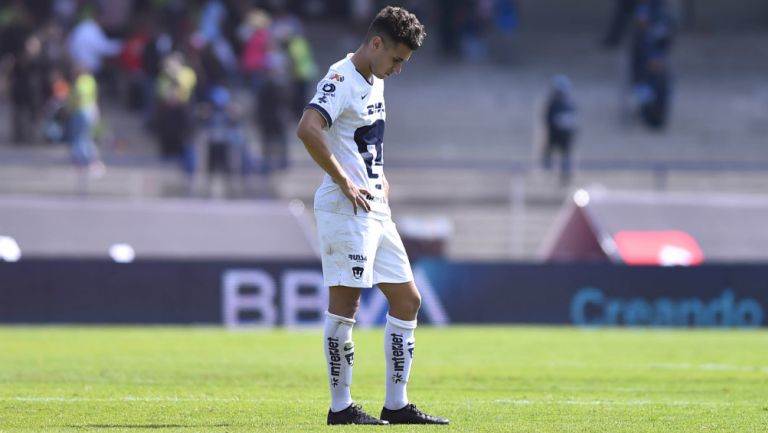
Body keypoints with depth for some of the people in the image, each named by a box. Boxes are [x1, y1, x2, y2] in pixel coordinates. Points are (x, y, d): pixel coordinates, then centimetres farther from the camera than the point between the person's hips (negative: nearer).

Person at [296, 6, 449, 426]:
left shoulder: (375, 82, 17)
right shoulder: (341, 80, -12)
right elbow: (307, 129, -28)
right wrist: (346, 184, -23)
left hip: (375, 210, 10)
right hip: (345, 209, -10)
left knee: (407, 300, 9)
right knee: (345, 303, -6)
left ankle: (396, 405, 13)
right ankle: (340, 406, -1)